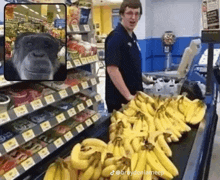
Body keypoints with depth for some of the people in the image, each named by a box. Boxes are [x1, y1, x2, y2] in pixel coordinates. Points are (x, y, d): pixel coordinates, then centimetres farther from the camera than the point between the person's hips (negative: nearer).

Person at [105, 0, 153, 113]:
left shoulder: (132, 37, 11)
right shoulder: (116, 37, -17)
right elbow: (112, 69, -25)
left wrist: (145, 79, 24)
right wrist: (128, 95, -25)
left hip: (135, 95, 9)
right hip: (119, 98, -9)